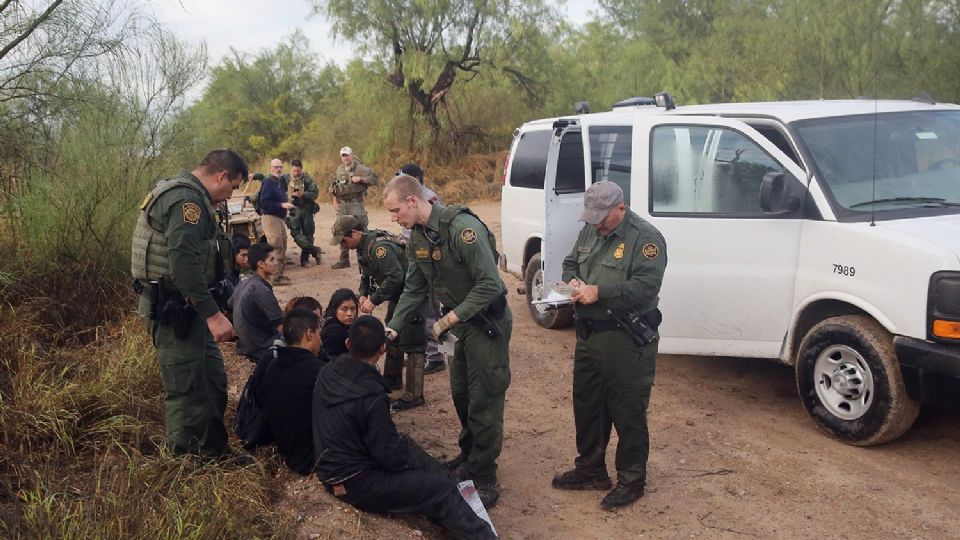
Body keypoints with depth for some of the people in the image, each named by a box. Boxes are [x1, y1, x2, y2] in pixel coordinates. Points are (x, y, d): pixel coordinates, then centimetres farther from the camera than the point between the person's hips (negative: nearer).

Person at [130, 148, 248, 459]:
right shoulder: (187, 200, -18)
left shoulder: (184, 194, 16)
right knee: (186, 389, -2)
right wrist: (212, 314, -29)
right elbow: (183, 261, -29)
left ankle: (214, 449, 32)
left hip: (184, 306, 11)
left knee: (213, 378, 18)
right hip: (173, 308, -11)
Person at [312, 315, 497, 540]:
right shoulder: (370, 396, -29)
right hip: (355, 482, -9)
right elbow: (391, 456, -20)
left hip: (333, 465, 9)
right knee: (442, 489, -3)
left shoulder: (327, 372, -5)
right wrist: (405, 446, 1)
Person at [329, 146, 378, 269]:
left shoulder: (360, 168, -4)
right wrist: (335, 200, 11)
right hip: (342, 204, 6)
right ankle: (344, 260, 14)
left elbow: (374, 179, -10)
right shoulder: (339, 170, 14)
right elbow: (333, 186, 21)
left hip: (356, 204, -6)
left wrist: (360, 179, -21)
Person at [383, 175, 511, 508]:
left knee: (484, 403, -2)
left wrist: (449, 319, -24)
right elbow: (414, 290, 11)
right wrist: (393, 328, 1)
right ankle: (469, 459, 36)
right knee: (461, 394, 18)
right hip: (460, 322, 8)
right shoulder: (417, 238, 2)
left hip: (487, 322, -8)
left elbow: (490, 285, -27)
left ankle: (485, 481, 9)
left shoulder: (462, 228, -26)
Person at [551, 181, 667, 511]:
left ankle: (631, 480, 18)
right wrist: (572, 280, -4)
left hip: (626, 339, -8)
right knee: (586, 404, 18)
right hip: (588, 334, 8)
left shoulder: (645, 237, -15)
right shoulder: (590, 231, 11)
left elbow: (646, 286, -23)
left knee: (627, 412, 2)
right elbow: (570, 262, 20)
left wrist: (599, 292, -27)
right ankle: (590, 469, 35)